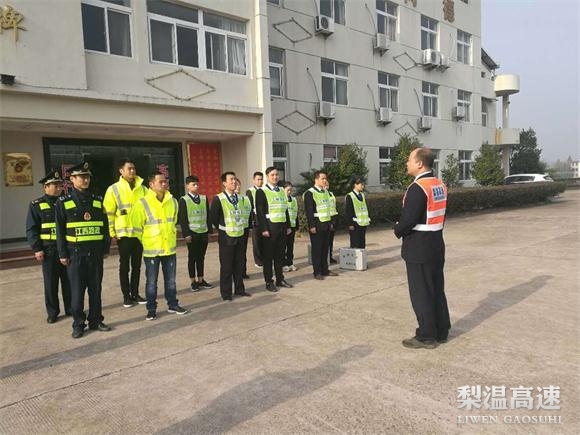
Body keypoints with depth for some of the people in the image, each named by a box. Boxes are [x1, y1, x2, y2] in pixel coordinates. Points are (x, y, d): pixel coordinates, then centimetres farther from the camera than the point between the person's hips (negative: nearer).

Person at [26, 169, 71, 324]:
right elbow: (31, 229, -3)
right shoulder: (36, 205, -1)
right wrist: (36, 249, -9)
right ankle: (52, 312, 18)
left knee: (69, 280, 8)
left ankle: (71, 308, 20)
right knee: (51, 283, 6)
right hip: (49, 250, -2)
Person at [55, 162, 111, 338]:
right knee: (77, 290, 4)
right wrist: (63, 254, -4)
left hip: (95, 252, 3)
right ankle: (78, 324, 15)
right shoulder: (63, 202, 0)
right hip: (75, 252, -2)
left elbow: (105, 226, 10)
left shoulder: (98, 200, 8)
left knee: (96, 288, 8)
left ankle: (96, 320, 20)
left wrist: (106, 249, 6)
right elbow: (60, 230, 0)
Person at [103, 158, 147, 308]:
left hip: (140, 233, 3)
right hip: (124, 233, -3)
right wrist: (112, 232, -6)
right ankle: (126, 296, 15)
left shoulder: (142, 188, 6)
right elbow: (109, 213, -3)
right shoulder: (114, 189, -3)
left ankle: (135, 293, 22)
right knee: (124, 266, 5)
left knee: (137, 265, 11)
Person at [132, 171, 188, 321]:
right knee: (151, 282, 6)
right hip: (151, 250, -4)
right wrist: (145, 243, 1)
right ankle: (151, 309, 19)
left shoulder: (173, 201, 4)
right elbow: (137, 227, -5)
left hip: (170, 248, 4)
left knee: (170, 280, 14)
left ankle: (172, 305, 27)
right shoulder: (142, 203, -12)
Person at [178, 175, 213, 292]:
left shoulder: (204, 198, 8)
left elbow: (208, 215, 10)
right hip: (192, 233, -3)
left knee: (201, 257, 11)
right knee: (192, 258, 5)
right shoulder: (183, 200, -4)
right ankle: (193, 282, 14)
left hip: (203, 233, 4)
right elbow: (182, 219, -6)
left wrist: (209, 230, 6)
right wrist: (186, 234, -12)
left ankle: (200, 280, 21)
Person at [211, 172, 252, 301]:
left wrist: (242, 226, 12)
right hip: (226, 237, -5)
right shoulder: (218, 199, -11)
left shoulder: (242, 198, 7)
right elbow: (213, 217, -8)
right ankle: (226, 293, 12)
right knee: (226, 266, 2)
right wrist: (222, 229, 0)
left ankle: (239, 289, 24)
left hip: (240, 236, 5)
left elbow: (247, 212, 19)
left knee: (239, 264, 13)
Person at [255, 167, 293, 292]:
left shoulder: (282, 191, 15)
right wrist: (264, 229, -16)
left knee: (280, 254, 12)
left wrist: (288, 226, 12)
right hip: (270, 227, -6)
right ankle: (269, 282, 9)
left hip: (282, 227, 6)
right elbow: (260, 212, -10)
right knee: (268, 255, 1)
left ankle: (280, 279, 23)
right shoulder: (261, 192, -5)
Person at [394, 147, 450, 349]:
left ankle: (426, 336, 13)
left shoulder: (417, 188, -20)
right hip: (436, 244, 9)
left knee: (421, 293, 2)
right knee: (437, 289, 17)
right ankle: (441, 331, 28)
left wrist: (398, 230, -3)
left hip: (419, 248, -9)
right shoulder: (440, 185, 9)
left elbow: (408, 219, -23)